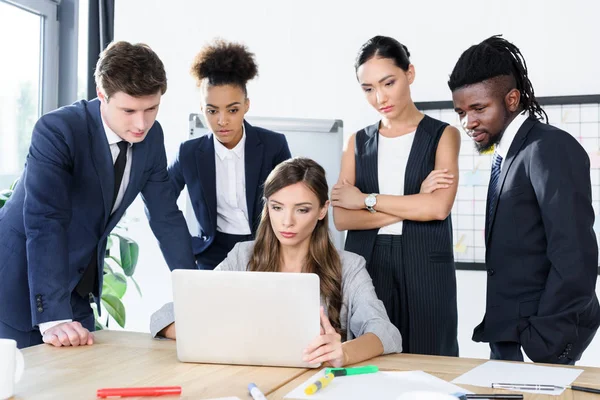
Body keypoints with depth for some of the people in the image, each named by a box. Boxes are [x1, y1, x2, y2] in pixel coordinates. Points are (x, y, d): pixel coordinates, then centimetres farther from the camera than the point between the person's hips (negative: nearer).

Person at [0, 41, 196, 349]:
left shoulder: (151, 135, -4)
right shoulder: (57, 130, -24)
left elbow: (166, 217, 1)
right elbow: (45, 222, -32)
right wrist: (53, 317, -40)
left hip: (78, 287, 6)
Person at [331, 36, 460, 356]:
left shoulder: (443, 135, 4)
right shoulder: (358, 142, 11)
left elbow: (438, 207, -12)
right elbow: (341, 217, 0)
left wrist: (367, 200, -6)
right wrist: (413, 205, -9)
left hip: (424, 270, -2)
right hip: (365, 268, 3)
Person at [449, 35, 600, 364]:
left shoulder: (551, 148, -12)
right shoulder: (507, 154, 13)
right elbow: (512, 249, 11)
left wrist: (544, 339, -17)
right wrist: (499, 328, 7)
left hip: (543, 336, -8)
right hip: (508, 333, 8)